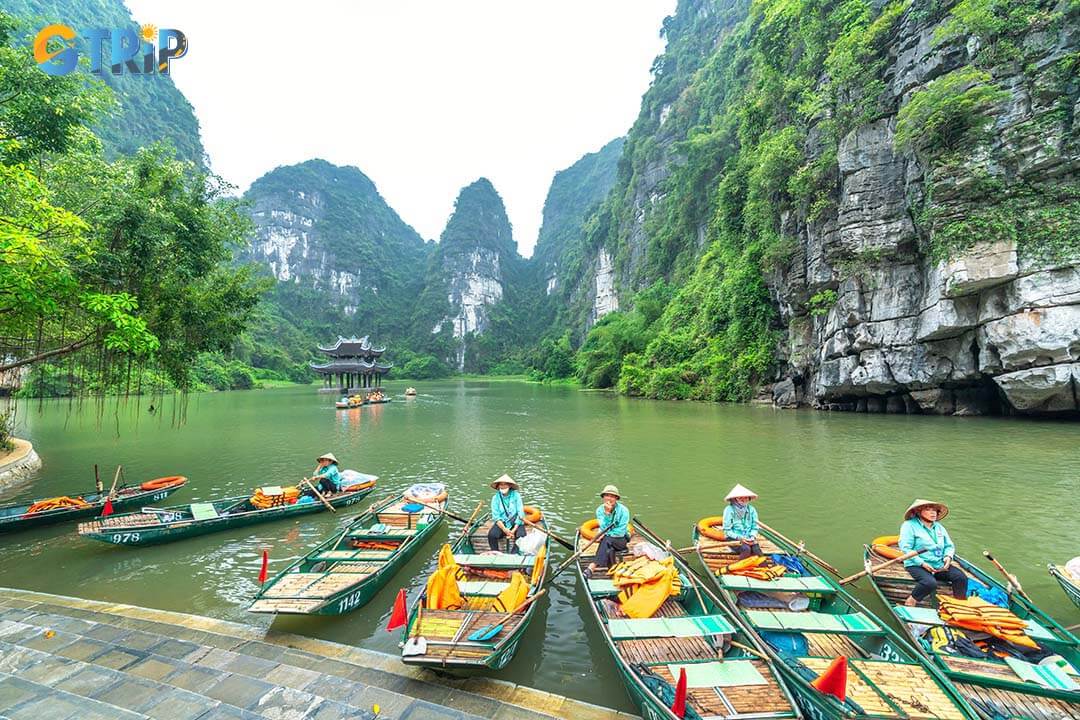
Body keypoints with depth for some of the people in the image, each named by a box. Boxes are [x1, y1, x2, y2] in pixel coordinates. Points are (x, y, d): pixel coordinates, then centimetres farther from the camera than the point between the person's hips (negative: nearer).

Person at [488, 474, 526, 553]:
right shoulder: (495, 498, 0)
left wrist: (514, 530, -16)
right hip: (501, 523, 1)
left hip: (516, 523, -1)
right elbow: (496, 516, -6)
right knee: (491, 535, -26)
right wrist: (504, 530, -19)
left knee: (521, 535, -30)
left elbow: (520, 514, -8)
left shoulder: (516, 495, -5)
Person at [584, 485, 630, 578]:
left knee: (606, 540, -33)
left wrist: (605, 534, -14)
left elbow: (621, 532, -15)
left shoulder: (623, 510, -12)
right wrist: (607, 513, -26)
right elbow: (603, 529, -15)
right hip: (606, 538, 3)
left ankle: (592, 566, -38)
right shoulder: (600, 510, -3)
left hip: (621, 539, -3)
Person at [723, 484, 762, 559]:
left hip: (749, 539, 3)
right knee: (746, 549, -31)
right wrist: (740, 538, -18)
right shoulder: (729, 510, -8)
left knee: (756, 549, -26)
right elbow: (727, 530, -8)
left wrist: (752, 537, -11)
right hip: (734, 539, -3)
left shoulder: (751, 509, 5)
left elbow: (755, 527, 8)